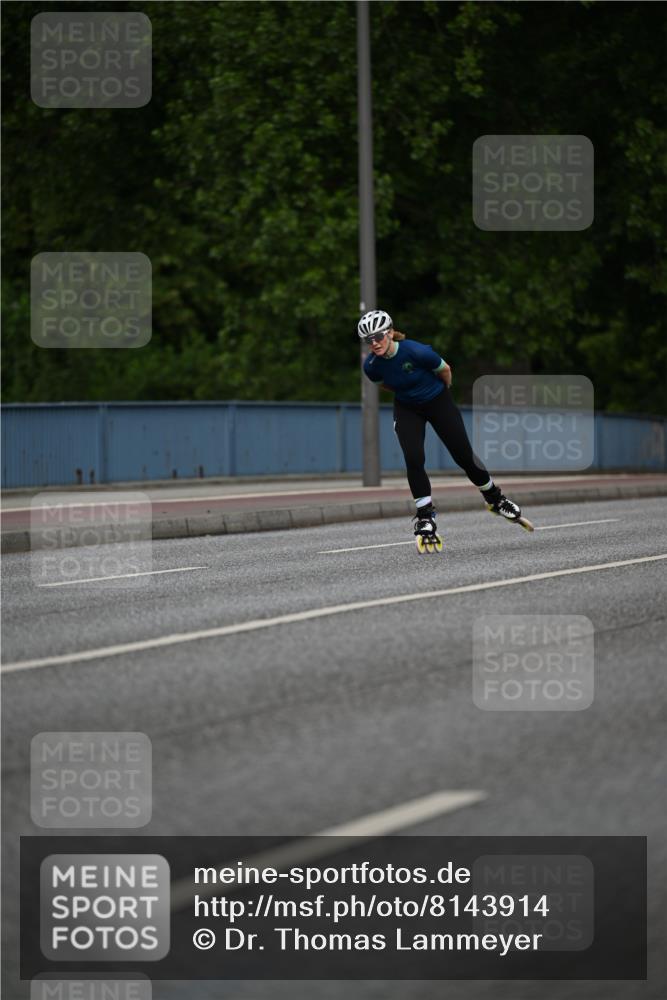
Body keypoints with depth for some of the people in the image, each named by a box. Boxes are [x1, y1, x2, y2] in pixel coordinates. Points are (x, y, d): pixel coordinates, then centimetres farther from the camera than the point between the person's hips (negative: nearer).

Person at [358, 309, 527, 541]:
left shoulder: (416, 352, -32)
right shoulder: (372, 366, -20)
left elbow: (445, 370, -12)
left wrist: (440, 391, 6)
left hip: (439, 402, -2)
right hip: (407, 410, 2)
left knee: (464, 456, 2)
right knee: (414, 459, -17)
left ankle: (494, 497, 27)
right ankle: (425, 514, 0)